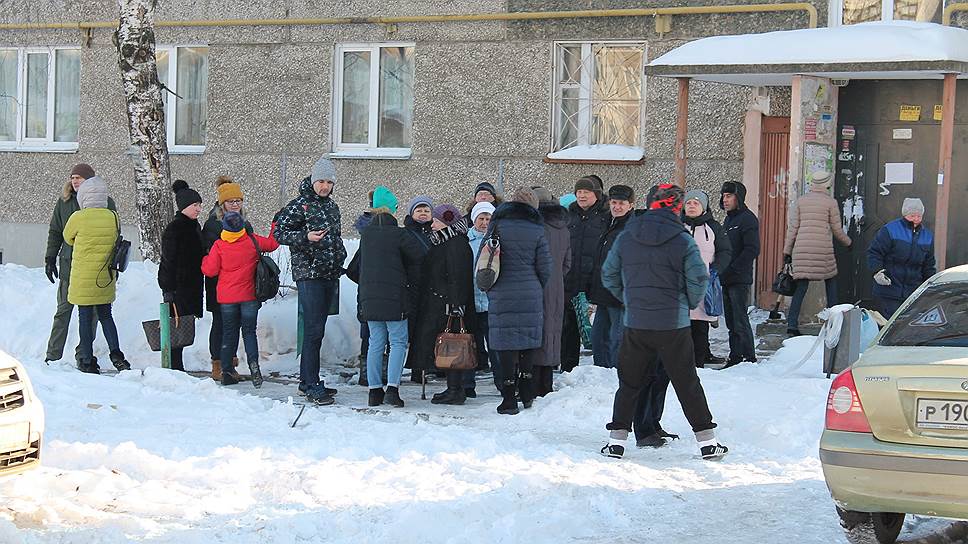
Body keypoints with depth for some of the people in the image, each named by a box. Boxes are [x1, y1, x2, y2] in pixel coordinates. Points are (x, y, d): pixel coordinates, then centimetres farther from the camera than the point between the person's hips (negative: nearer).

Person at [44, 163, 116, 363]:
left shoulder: (105, 203, 1)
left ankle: (83, 354, 12)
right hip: (69, 264, 1)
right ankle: (53, 355, 4)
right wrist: (50, 260, 8)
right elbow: (54, 232, 13)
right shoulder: (64, 202, 8)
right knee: (63, 310, 1)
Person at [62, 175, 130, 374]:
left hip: (82, 279, -3)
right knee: (105, 315, 17)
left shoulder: (78, 218, -13)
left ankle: (88, 361, 9)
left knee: (85, 317, 6)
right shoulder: (114, 218, -4)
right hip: (106, 278, 3)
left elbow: (68, 239, 4)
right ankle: (116, 354, 6)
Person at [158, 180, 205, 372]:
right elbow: (168, 261, -15)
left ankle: (178, 370, 13)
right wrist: (168, 290, -19)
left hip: (191, 286, 9)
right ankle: (175, 369, -6)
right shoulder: (174, 229, -11)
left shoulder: (193, 226, 15)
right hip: (177, 287, -9)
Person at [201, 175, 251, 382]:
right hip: (219, 283, -6)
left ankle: (230, 363, 20)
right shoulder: (212, 225, -7)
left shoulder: (245, 224, 14)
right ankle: (218, 366, 3)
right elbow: (209, 255, -10)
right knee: (220, 322, -2)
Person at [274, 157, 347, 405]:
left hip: (329, 275, 8)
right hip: (308, 274, -8)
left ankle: (307, 381, 19)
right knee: (313, 330, -11)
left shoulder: (332, 206, 16)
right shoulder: (299, 205, -6)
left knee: (317, 329, 12)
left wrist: (339, 263, 20)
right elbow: (279, 233, -9)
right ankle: (312, 386, -10)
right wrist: (305, 237, -22)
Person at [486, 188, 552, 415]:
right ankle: (527, 395, 17)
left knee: (507, 342, 1)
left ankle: (509, 398, -1)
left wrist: (488, 286, 15)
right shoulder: (536, 230, -1)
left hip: (501, 296, -1)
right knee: (529, 343, 13)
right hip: (530, 296, 1)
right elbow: (545, 268, 1)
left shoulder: (497, 226, 0)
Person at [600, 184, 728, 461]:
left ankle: (616, 440, 10)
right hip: (674, 324, -2)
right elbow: (698, 280, -8)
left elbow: (609, 276, 7)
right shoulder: (683, 241, -8)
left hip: (636, 324, 2)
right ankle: (707, 441, 13)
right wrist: (689, 304, 11)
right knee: (687, 383, 9)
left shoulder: (626, 237, 0)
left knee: (629, 382, 13)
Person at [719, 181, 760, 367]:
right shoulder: (728, 219, 19)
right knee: (731, 321, 10)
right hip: (726, 280, 9)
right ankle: (735, 357, 15)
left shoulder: (747, 219, -9)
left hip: (739, 280, -9)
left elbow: (752, 250, -17)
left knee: (740, 320, -7)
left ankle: (750, 357, -2)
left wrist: (732, 269, -18)